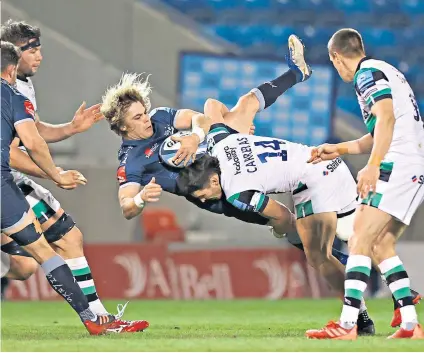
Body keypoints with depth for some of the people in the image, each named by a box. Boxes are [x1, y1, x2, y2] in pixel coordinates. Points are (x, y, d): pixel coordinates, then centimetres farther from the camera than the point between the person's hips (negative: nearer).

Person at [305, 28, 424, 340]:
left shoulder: (368, 73, -4)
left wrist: (372, 166, -27)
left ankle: (347, 325, -21)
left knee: (360, 240, -12)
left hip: (399, 166, -10)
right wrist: (340, 149, 36)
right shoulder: (387, 71, 25)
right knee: (381, 244, 12)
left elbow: (386, 117, -21)